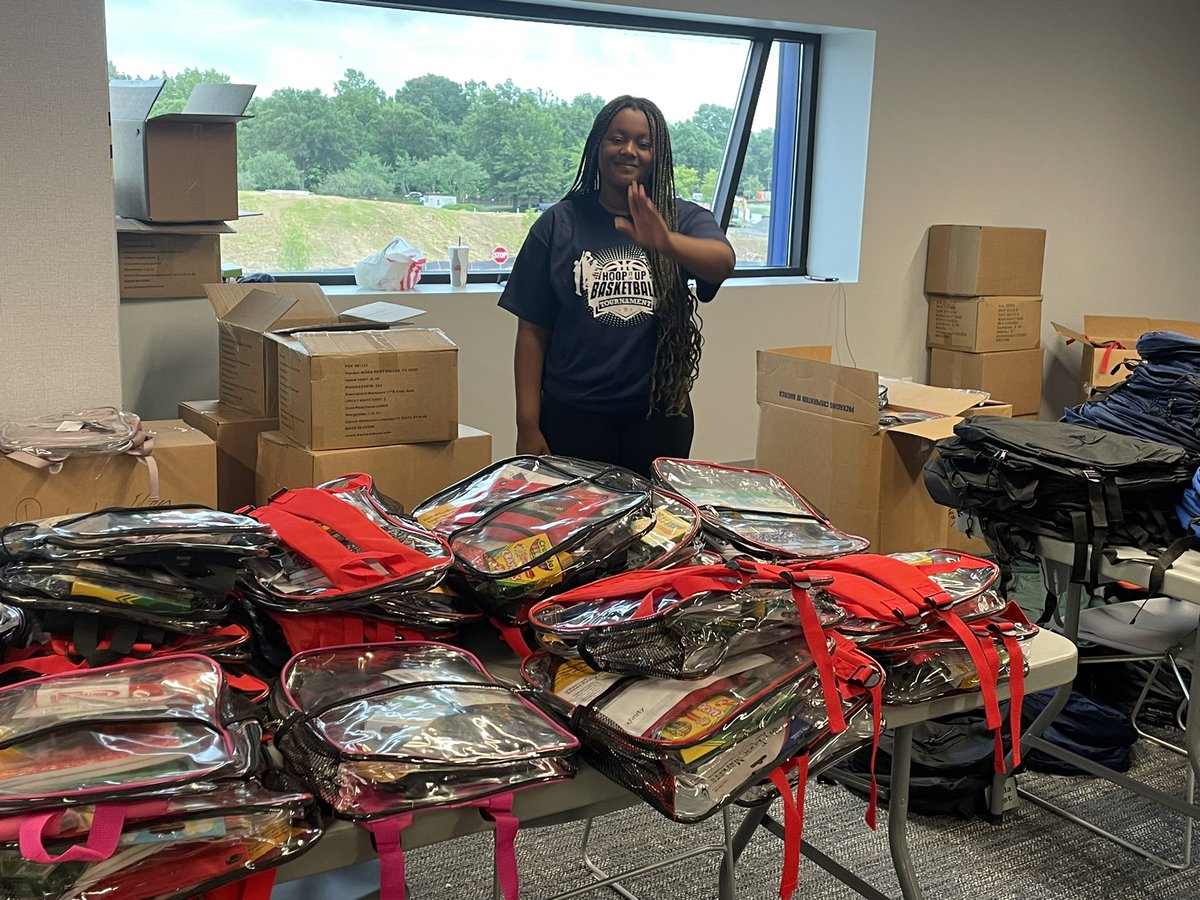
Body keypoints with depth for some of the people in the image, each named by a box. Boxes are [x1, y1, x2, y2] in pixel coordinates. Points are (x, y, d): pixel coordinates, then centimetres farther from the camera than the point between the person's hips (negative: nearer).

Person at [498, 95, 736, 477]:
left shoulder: (685, 219, 1)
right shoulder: (559, 224, 0)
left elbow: (723, 261, -22)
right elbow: (533, 330, 0)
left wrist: (665, 242, -43)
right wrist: (528, 425, -5)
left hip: (659, 414, 1)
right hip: (573, 415, 0)